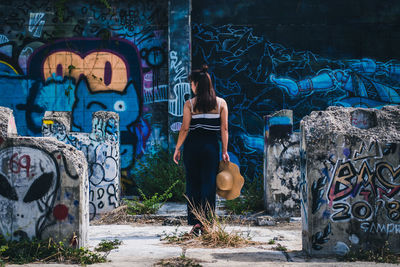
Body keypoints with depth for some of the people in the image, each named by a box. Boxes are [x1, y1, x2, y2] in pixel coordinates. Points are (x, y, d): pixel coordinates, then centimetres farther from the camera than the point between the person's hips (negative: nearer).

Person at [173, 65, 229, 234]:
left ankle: (195, 222, 7)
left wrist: (177, 149, 4)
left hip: (192, 147, -1)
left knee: (193, 184, 9)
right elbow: (224, 129, 1)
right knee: (209, 184, 5)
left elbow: (185, 128, -5)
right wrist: (225, 151, 6)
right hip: (211, 146, 1)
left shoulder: (189, 104, -3)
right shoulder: (221, 103, 2)